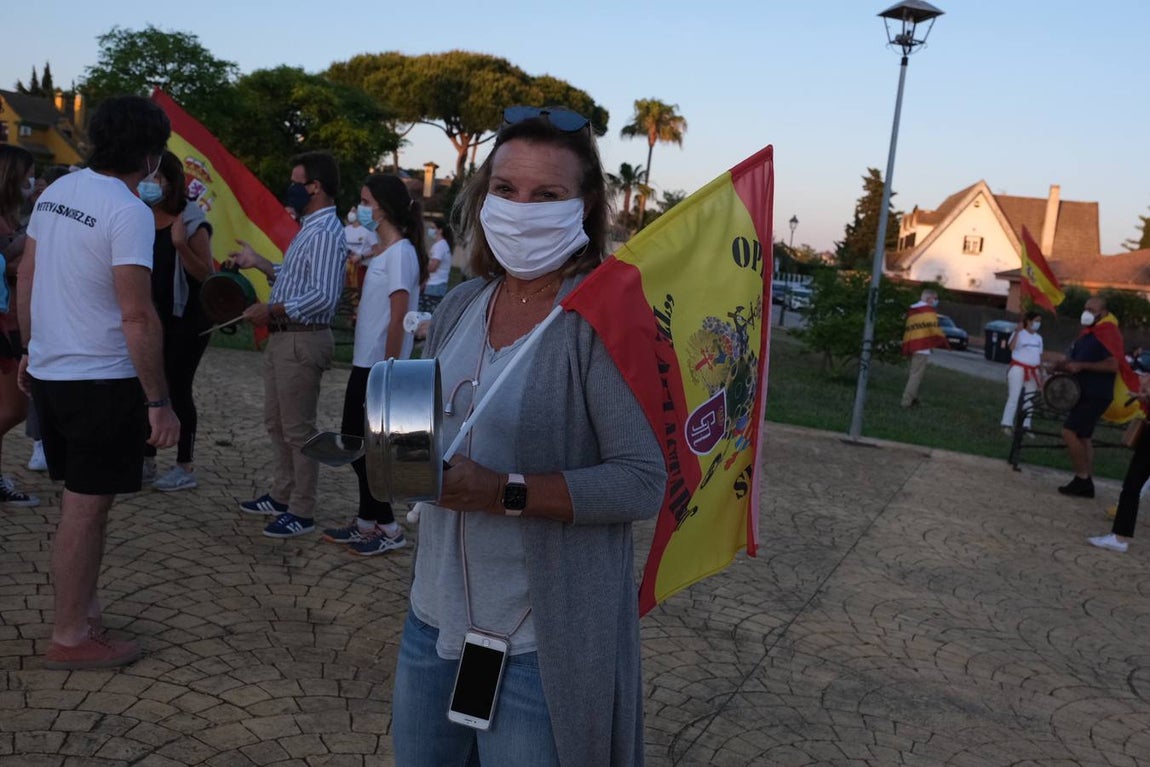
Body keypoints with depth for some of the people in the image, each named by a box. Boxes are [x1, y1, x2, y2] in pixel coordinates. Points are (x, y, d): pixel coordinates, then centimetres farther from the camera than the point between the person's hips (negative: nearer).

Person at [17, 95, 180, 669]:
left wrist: (31, 349, 23)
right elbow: (136, 315, -23)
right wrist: (159, 401, -18)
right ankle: (70, 637, 14)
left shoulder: (55, 192, 6)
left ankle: (84, 613, 31)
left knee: (79, 502, 18)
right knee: (86, 508, 2)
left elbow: (25, 278, 13)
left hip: (49, 372, 8)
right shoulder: (128, 212, -18)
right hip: (101, 381, -8)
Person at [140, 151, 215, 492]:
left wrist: (181, 244, -28)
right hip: (155, 315, 6)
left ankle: (186, 468, 7)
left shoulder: (191, 222, -13)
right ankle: (146, 461, 21)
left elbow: (207, 275, -16)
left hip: (188, 317, -6)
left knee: (177, 388, -4)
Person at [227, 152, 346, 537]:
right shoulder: (309, 228, 15)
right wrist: (258, 262, 21)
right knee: (276, 422, 19)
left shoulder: (325, 234, -18)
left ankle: (302, 513, 9)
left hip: (301, 341, -11)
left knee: (297, 429, -2)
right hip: (283, 337, 11)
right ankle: (282, 495, 32)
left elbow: (323, 296, -27)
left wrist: (271, 309, -23)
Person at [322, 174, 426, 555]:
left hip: (380, 367, -9)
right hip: (365, 363, 9)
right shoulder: (381, 251, 13)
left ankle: (388, 529, 10)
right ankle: (368, 521, 24)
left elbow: (398, 320, -19)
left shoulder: (400, 252, -15)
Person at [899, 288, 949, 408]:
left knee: (913, 373, 19)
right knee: (916, 375, -8)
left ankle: (912, 398, 22)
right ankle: (907, 401, -13)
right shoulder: (929, 310, -4)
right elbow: (934, 328, -12)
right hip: (923, 347, -8)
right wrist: (944, 343, -2)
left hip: (911, 346, 8)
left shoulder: (911, 311, 21)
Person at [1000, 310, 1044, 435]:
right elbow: (1011, 347, -23)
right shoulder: (1019, 333, -5)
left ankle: (1026, 426, 13)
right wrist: (1017, 331, -26)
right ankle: (1007, 425, -6)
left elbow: (1040, 356, 17)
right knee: (1014, 397, -8)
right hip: (1018, 369, -6)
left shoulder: (1038, 338, 14)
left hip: (1032, 371, 6)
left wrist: (1041, 373, 12)